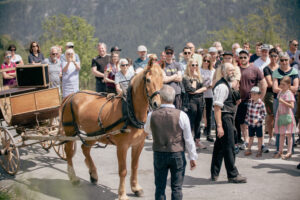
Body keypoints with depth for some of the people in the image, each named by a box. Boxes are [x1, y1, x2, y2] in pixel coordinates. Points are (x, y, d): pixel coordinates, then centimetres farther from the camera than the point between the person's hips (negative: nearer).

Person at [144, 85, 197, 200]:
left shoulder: (152, 115, -9)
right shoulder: (181, 115, -14)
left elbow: (147, 130, 12)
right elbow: (188, 139, -8)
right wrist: (192, 157, 3)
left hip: (159, 154, 1)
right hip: (178, 155, -1)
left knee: (160, 187, 12)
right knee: (177, 187, 8)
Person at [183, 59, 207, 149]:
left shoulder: (199, 77, 14)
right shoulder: (186, 78, -6)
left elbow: (205, 87, 5)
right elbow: (191, 89, -16)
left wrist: (197, 91, -10)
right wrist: (194, 78, -7)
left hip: (200, 100, 6)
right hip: (192, 101, -6)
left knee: (198, 122, 11)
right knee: (191, 122, -6)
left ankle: (197, 140, 17)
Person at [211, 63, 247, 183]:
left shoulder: (227, 85, 15)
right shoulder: (222, 86, -17)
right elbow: (217, 107, -23)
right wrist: (219, 126, -27)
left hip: (228, 117, 11)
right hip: (224, 118, -11)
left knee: (219, 146, 15)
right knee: (229, 147, -3)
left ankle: (214, 174, 24)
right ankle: (233, 175, 6)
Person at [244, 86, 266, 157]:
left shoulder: (261, 103, -13)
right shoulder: (250, 102, 3)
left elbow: (264, 114, -10)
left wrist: (258, 119, -20)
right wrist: (247, 121, 10)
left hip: (258, 124, -4)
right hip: (250, 123, 4)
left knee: (259, 137, 9)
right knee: (251, 137, 15)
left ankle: (259, 150, 20)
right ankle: (249, 149, 26)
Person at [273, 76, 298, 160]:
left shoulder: (289, 93, -14)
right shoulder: (280, 92, 10)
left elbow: (292, 106, -22)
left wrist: (283, 101, -28)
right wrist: (278, 115, 15)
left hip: (287, 116, -7)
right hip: (280, 115, 7)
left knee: (288, 135, 1)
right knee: (281, 134, 12)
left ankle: (289, 152, 8)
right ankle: (280, 151, 19)